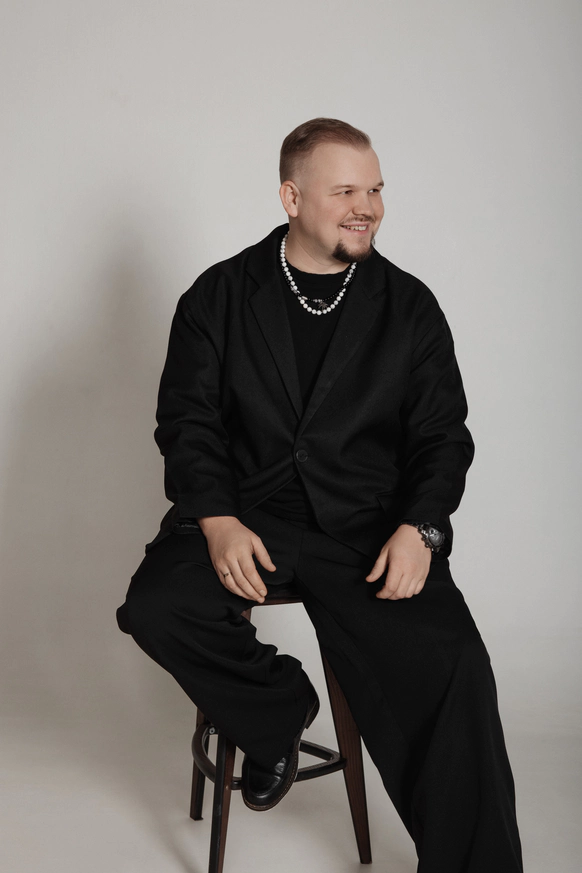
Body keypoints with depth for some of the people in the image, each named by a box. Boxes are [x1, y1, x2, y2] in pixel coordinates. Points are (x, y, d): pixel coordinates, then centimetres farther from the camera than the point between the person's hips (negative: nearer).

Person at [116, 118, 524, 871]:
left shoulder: (409, 306, 8)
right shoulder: (220, 295, 7)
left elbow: (443, 436, 8)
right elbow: (187, 420, 3)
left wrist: (420, 527, -11)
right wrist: (217, 520, -14)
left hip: (366, 526, 0)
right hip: (245, 512, 1)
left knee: (451, 671, -24)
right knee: (156, 607, -26)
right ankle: (279, 711, 4)